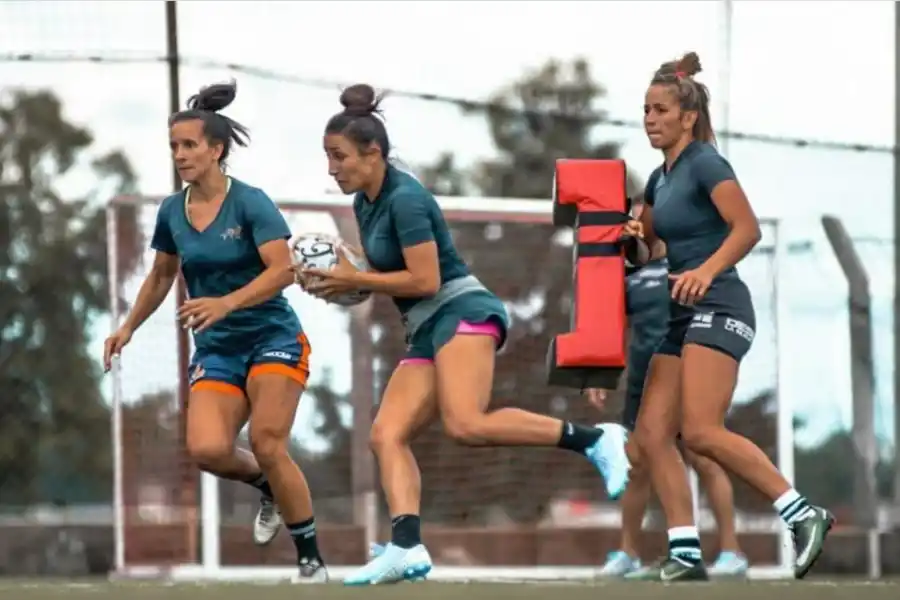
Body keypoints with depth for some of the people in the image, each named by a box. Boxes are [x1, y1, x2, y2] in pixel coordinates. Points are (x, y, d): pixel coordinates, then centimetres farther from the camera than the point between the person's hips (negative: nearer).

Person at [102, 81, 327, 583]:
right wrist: (129, 328, 16)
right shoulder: (172, 212, 5)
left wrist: (227, 303, -34)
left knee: (267, 444, -18)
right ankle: (268, 487, 16)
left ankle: (312, 560, -3)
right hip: (216, 349, 5)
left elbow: (283, 270, -23)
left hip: (272, 338, -4)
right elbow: (161, 276, 22)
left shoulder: (250, 203, -13)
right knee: (207, 449, -18)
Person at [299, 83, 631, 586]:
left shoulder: (405, 198, -13)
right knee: (387, 435, -8)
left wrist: (353, 279, -11)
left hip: (462, 314, -10)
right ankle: (407, 548, -23)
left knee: (466, 424, -30)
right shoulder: (365, 203, 16)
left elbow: (425, 280, -17)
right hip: (426, 332, 10)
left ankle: (595, 440, -24)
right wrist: (339, 283, 7)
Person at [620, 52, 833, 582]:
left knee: (702, 432, -22)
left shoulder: (705, 164, -9)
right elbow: (647, 245, 29)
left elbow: (748, 228, -20)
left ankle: (803, 514, -16)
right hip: (683, 316, 9)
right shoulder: (660, 179, 17)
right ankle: (686, 554, -2)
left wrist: (706, 270, -34)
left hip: (719, 309, -9)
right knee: (652, 435, -2)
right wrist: (634, 236, 6)